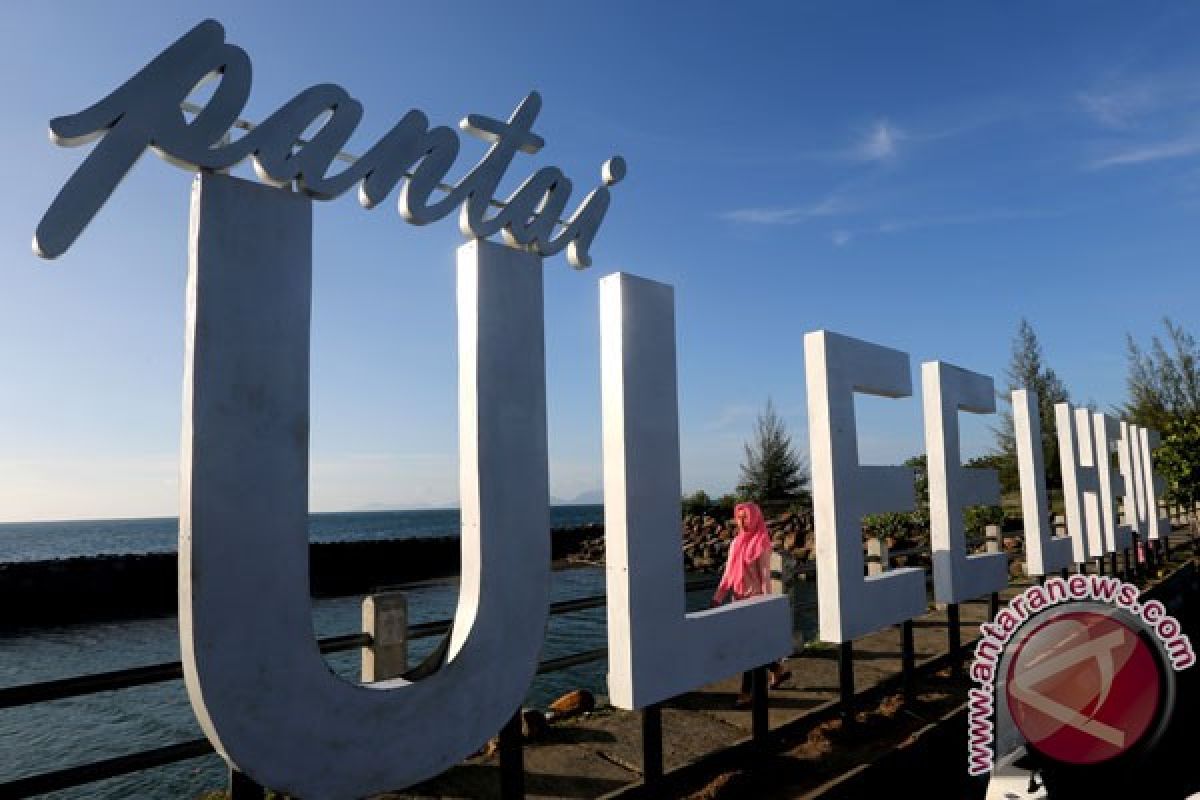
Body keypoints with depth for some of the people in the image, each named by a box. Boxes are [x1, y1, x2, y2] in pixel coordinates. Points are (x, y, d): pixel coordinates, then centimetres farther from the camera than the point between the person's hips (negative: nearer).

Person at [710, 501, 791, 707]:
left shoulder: (761, 543, -10)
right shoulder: (736, 543, 9)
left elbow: (765, 574, -13)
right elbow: (728, 572, 11)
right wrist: (718, 596, 7)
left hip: (754, 598, -7)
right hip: (739, 598, 7)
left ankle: (746, 692, 2)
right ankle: (778, 670, 36)